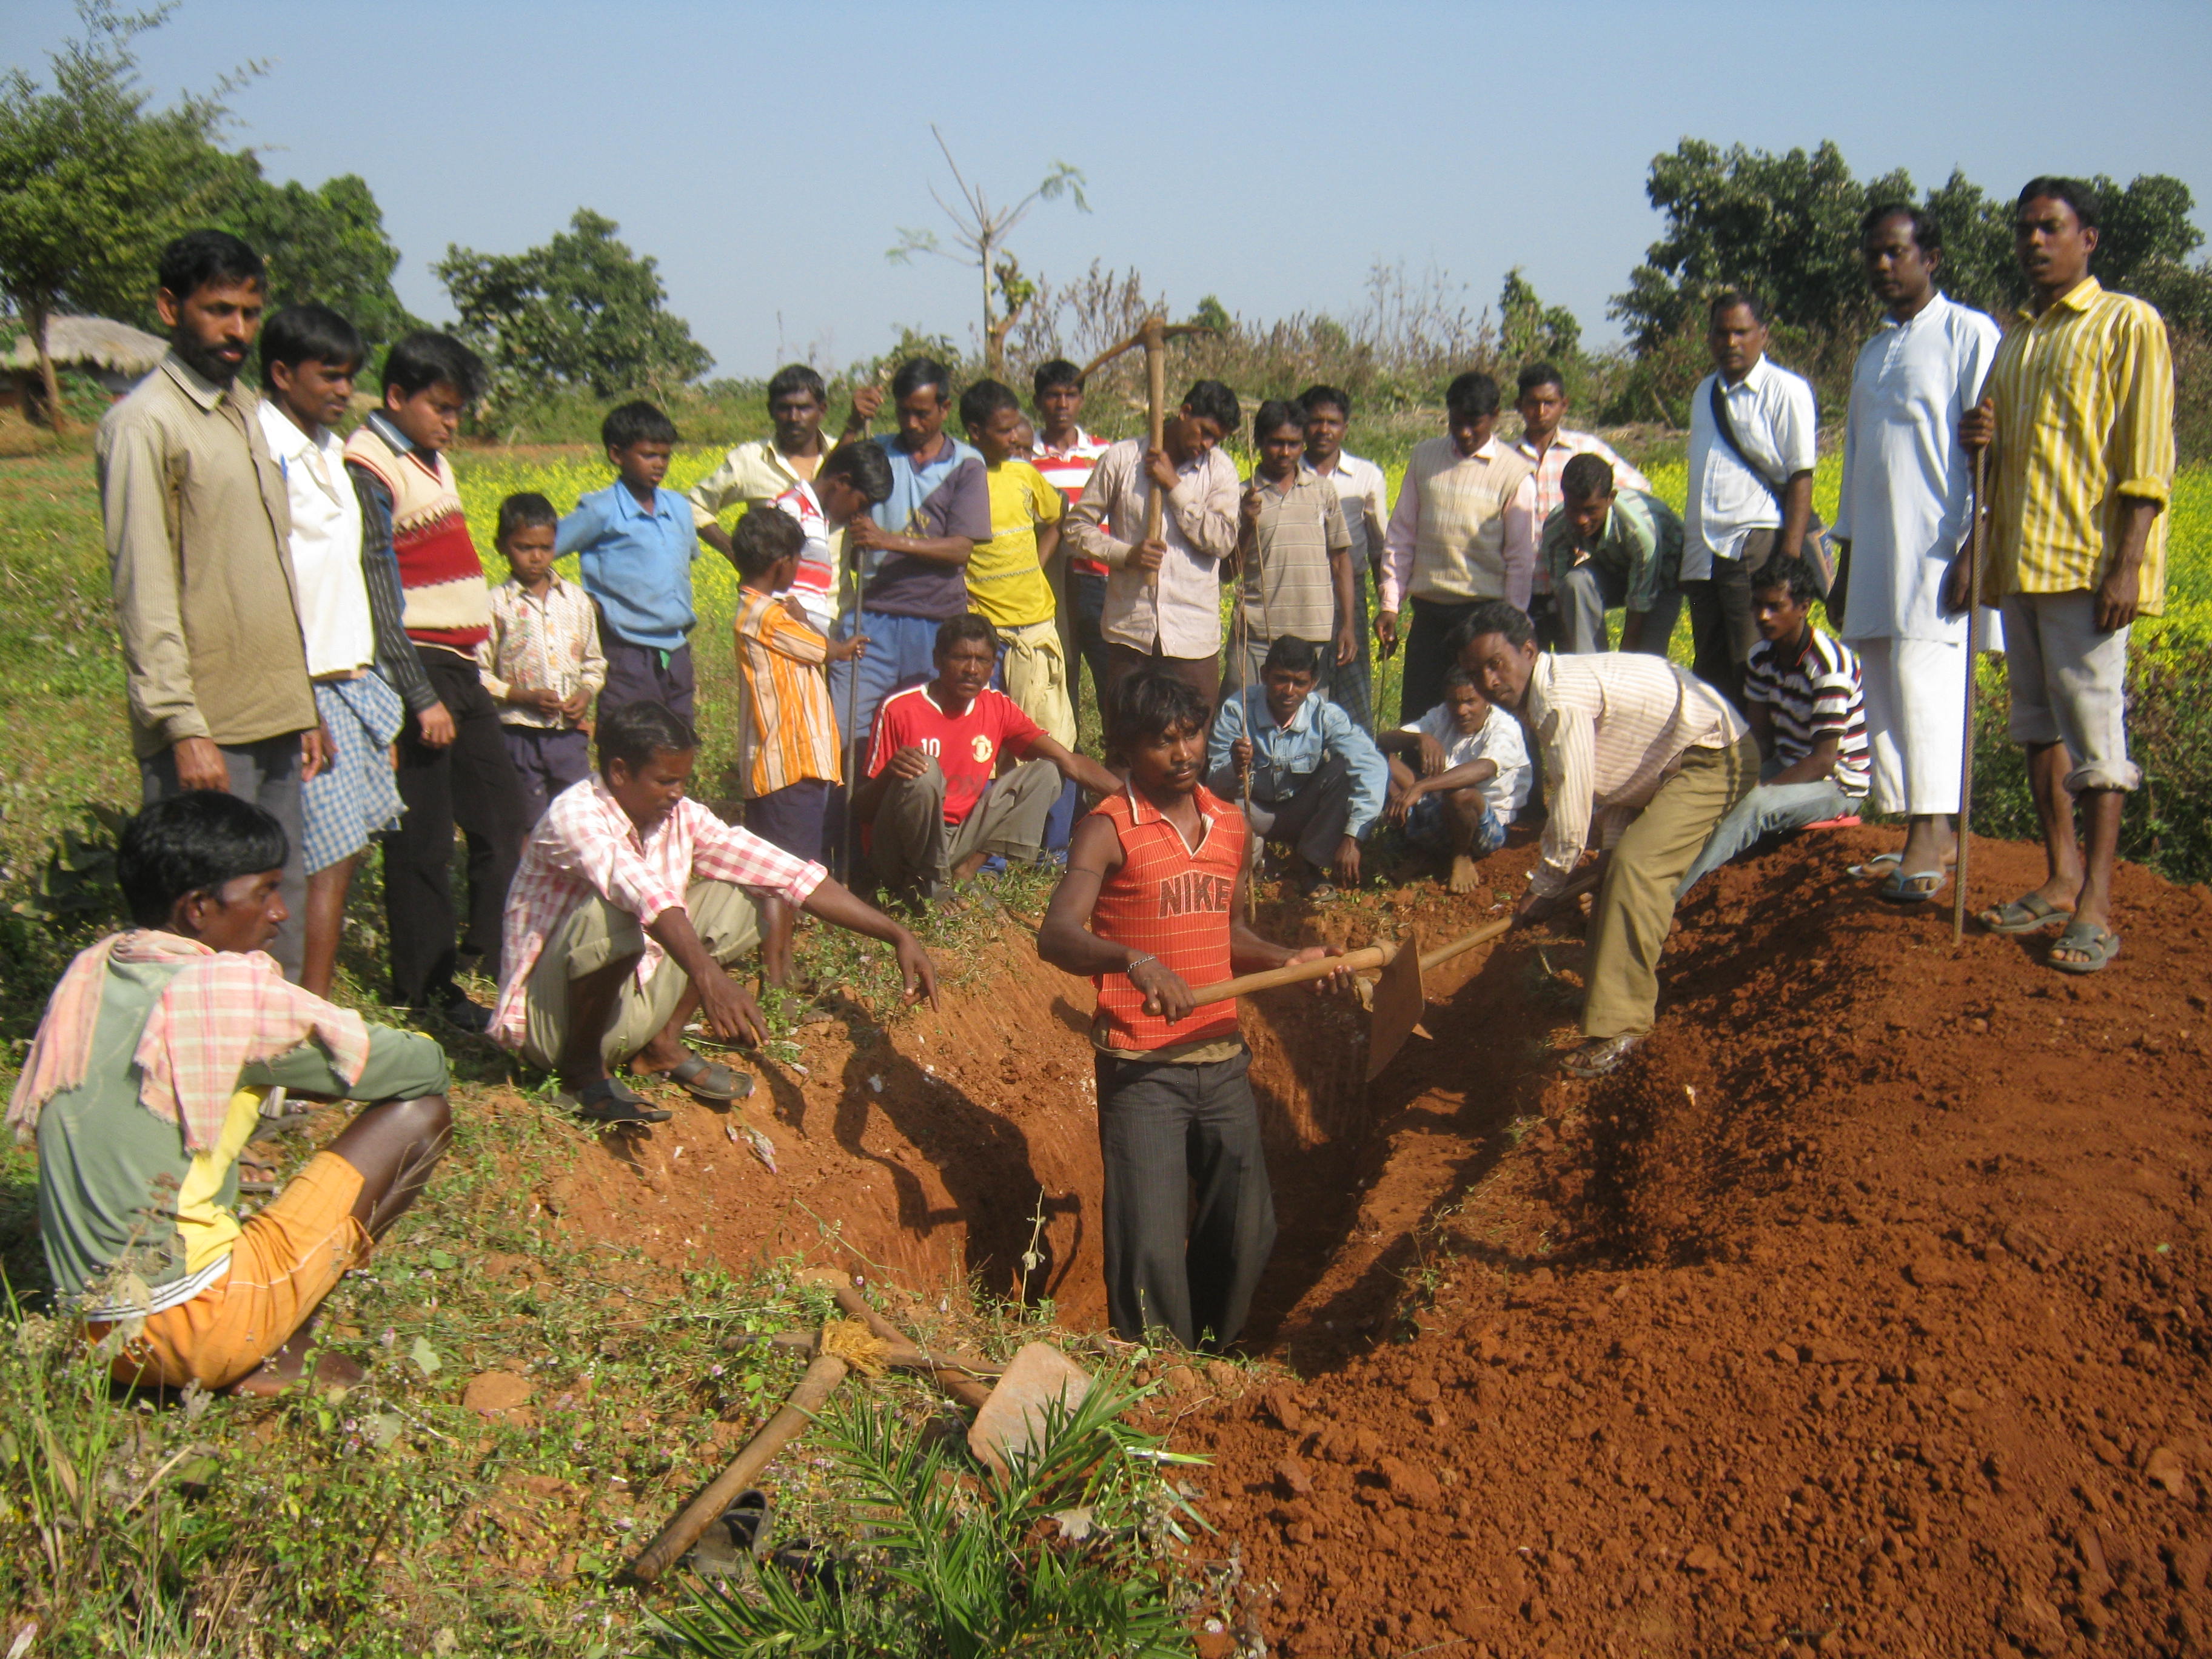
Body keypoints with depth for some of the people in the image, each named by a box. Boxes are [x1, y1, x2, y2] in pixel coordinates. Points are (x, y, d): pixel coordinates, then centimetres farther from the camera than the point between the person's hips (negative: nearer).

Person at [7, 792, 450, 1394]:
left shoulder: (89, 973, 6)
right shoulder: (230, 989, -14)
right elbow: (424, 1066, -6)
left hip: (94, 1336, 8)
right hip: (196, 1331, -8)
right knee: (420, 1114, -3)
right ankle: (279, 1357, 1)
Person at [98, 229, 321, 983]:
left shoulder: (245, 412, 18)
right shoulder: (143, 424, -7)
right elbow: (142, 591, -13)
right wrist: (183, 728, -18)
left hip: (272, 721, 8)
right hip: (206, 730, -8)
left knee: (282, 918, 11)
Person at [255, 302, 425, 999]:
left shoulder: (329, 449, 16)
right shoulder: (265, 452, -12)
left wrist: (368, 673, 21)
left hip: (354, 678, 9)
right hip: (309, 686, -9)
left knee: (339, 853, 8)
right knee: (331, 857, -9)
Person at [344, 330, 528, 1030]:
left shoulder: (433, 461, 16)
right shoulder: (369, 467, -12)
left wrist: (478, 670, 17)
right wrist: (420, 699, -19)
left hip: (461, 668, 9)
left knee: (503, 820, 12)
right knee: (422, 838, 0)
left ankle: (506, 964, 23)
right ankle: (426, 991, 10)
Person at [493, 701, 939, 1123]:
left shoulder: (681, 818, -3)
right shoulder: (574, 815, -23)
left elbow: (792, 875, -7)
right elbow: (643, 891, -42)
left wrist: (897, 935, -14)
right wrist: (708, 976, -58)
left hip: (630, 1008, 7)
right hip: (552, 1018, -7)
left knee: (733, 895, -1)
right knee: (609, 911, -34)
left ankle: (663, 1045, 5)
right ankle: (584, 1066, -12)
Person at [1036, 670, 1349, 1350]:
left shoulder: (1230, 826, 10)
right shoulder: (1109, 829, -9)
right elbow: (1055, 937, -23)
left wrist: (1288, 960, 7)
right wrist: (1134, 960, -39)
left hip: (1223, 1058, 6)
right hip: (1141, 1065, -6)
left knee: (1247, 1230, 11)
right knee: (1151, 1247, -5)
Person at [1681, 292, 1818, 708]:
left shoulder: (1786, 391, -2)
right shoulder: (1705, 393, 18)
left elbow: (1801, 479, -8)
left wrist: (1790, 560, -16)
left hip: (1755, 548, -7)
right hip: (1704, 552, 7)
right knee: (1709, 669, 7)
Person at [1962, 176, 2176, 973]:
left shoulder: (2129, 325, -2)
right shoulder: (2011, 336, 18)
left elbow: (2147, 458, -9)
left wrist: (2129, 565, -17)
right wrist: (1975, 437, 4)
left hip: (2088, 565, -7)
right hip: (2019, 562, 7)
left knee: (2092, 727, -7)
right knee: (2038, 724, 10)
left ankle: (2096, 907, -3)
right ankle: (2061, 879, 19)